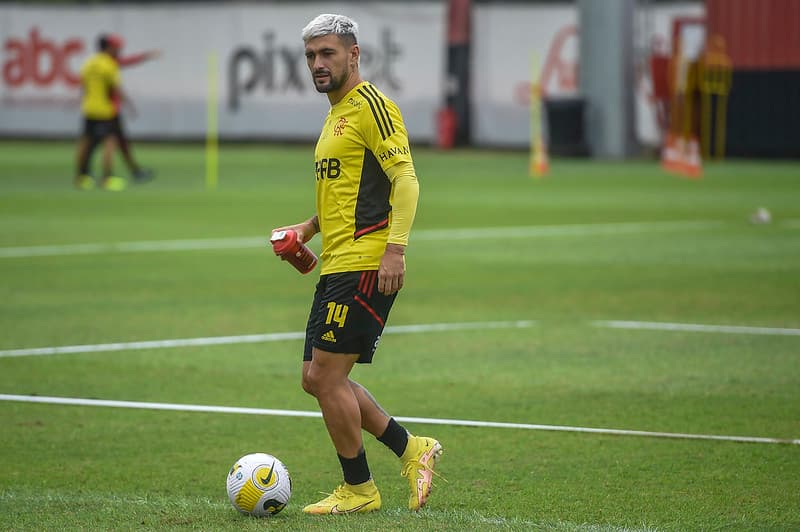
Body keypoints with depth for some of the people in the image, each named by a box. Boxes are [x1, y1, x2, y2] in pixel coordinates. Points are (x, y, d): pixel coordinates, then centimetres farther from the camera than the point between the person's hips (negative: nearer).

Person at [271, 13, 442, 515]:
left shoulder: (371, 105, -10)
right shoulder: (337, 113, 20)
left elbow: (405, 178, -18)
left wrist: (395, 248, -26)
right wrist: (309, 227, 19)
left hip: (365, 265, -10)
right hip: (336, 266, 10)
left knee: (327, 375, -8)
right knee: (318, 378, 10)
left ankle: (359, 490, 5)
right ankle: (412, 450, 18)